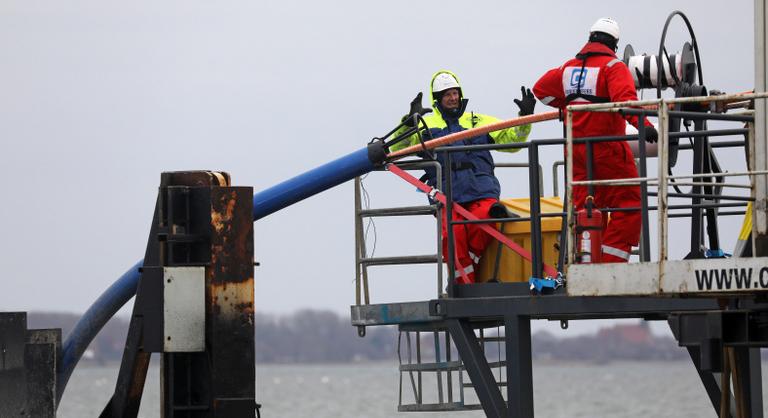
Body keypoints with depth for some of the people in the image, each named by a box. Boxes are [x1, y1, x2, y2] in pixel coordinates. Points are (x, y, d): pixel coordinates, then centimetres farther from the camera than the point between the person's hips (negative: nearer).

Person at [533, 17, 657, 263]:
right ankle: (611, 262, -10)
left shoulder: (569, 67, 11)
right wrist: (643, 124, -38)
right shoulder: (613, 66, -9)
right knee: (628, 205, -2)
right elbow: (625, 98, -27)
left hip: (577, 149, 7)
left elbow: (541, 89, 22)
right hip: (607, 148, -7)